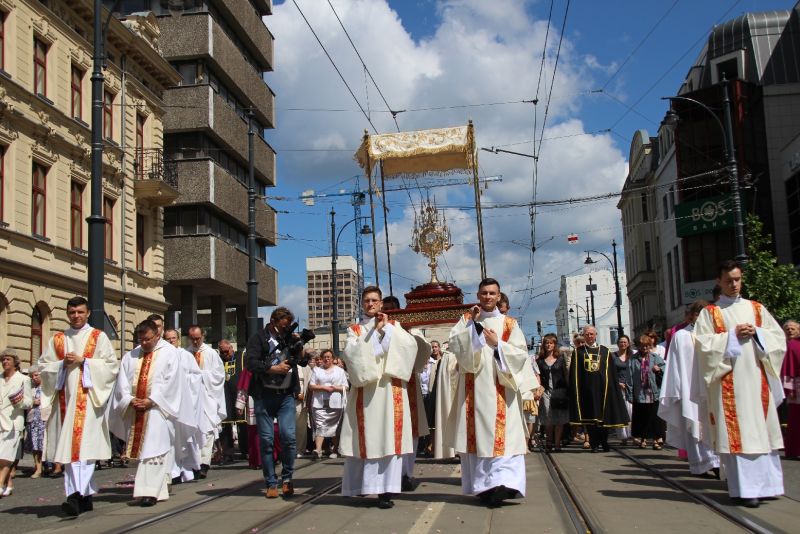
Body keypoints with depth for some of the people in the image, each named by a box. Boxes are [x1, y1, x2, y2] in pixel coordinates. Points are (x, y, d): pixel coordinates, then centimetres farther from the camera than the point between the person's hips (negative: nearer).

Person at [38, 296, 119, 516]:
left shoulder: (98, 337, 6)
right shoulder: (57, 339, 16)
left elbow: (112, 365, -1)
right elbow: (43, 366, 11)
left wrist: (83, 361, -9)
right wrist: (63, 364, -7)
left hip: (88, 397, -4)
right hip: (65, 399, 4)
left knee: (83, 445, -15)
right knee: (69, 447, 3)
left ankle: (77, 496, -24)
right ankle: (85, 495, 10)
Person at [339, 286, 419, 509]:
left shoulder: (393, 326, 15)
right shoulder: (354, 330, 14)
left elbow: (410, 344, -4)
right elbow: (351, 352, -7)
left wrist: (387, 328, -6)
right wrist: (375, 331, -8)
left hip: (389, 390, 0)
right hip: (364, 390, 0)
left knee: (389, 437, -6)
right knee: (366, 437, -1)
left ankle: (385, 490, -5)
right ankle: (363, 485, 9)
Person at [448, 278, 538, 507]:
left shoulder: (509, 324, 11)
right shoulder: (466, 320, 12)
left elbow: (521, 353, 2)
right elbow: (454, 344, -4)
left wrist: (497, 343, -8)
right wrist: (472, 323, -10)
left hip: (500, 391, 0)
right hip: (474, 390, 1)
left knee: (503, 435, -10)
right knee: (477, 434, -2)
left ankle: (503, 482, -17)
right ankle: (483, 485, 3)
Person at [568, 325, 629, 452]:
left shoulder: (605, 351, 8)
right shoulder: (578, 352, 7)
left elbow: (612, 372, 9)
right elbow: (574, 374, 4)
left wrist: (614, 388, 3)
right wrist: (575, 388, -4)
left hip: (602, 388, 0)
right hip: (586, 388, 0)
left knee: (603, 415, 1)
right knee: (589, 417, 0)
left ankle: (604, 442, 14)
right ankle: (594, 444, 5)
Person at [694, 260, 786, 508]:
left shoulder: (757, 308, 15)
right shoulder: (709, 312, 6)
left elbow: (778, 336, 10)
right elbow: (702, 342, -5)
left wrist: (756, 332, -7)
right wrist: (732, 335, -11)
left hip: (756, 378, 3)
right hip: (729, 380, -3)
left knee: (761, 430, 2)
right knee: (736, 432, -7)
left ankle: (763, 483, 10)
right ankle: (744, 488, -6)